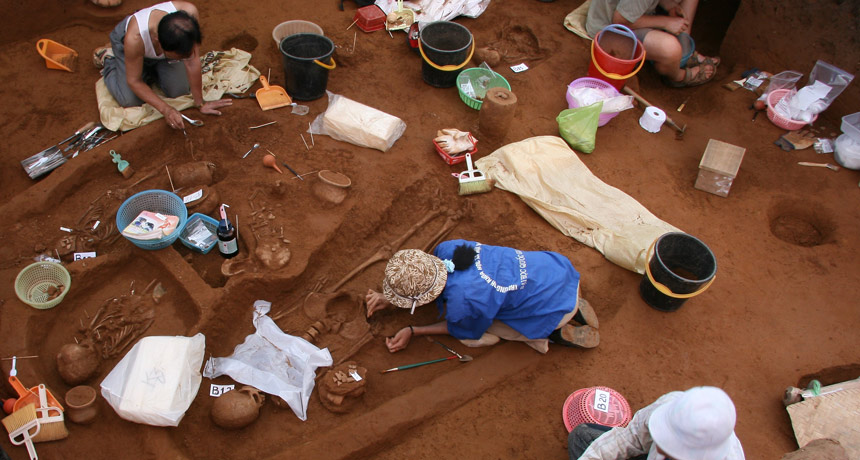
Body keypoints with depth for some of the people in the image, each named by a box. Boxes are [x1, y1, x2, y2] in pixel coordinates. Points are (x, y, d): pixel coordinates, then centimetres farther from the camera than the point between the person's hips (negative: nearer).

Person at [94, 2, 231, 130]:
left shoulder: (189, 13, -42)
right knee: (130, 101, -12)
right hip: (123, 43, -3)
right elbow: (134, 81, -29)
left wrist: (200, 104, -24)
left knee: (179, 91, -8)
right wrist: (165, 109, -38)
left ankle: (150, 68, 21)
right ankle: (108, 58, 15)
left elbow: (193, 62, -32)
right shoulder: (134, 38, -45)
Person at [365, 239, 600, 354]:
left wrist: (413, 331, -1)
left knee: (470, 336, -1)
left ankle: (554, 333, 5)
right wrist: (390, 300, 6)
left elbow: (462, 331, -4)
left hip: (559, 305, -7)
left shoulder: (461, 302, -31)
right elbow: (424, 283, 10)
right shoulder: (447, 249, -14)